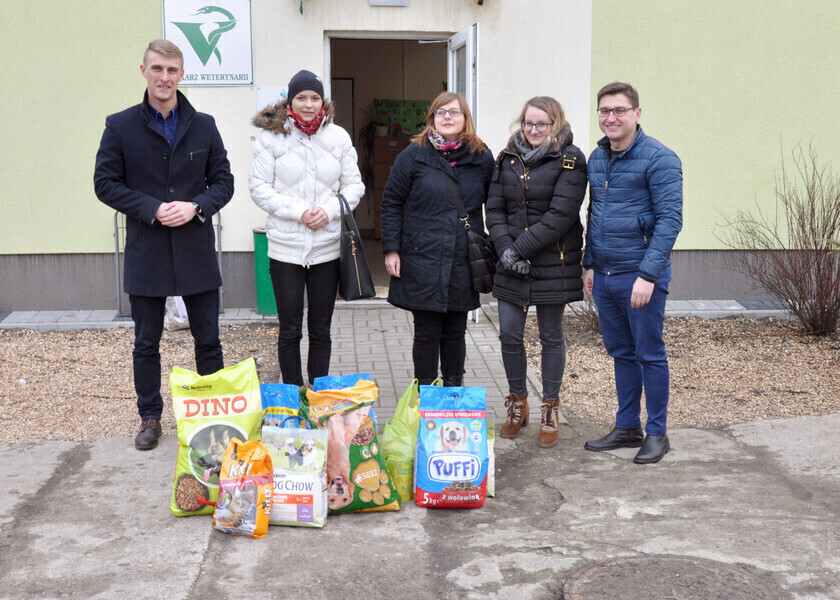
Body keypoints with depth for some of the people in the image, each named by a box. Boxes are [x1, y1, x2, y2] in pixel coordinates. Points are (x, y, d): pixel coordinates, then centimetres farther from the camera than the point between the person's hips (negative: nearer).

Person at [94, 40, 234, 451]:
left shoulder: (203, 125, 5)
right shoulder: (120, 126, 0)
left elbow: (223, 181, 7)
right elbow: (105, 183, -2)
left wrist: (196, 207, -13)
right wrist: (152, 209, -14)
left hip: (197, 252, 1)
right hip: (146, 255, -1)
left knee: (208, 341, 9)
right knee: (146, 344, 9)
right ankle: (150, 418, 24)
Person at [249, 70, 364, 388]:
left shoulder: (338, 137, 5)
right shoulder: (271, 137, -2)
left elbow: (354, 185, 7)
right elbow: (260, 188, -5)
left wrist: (329, 210, -11)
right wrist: (299, 211, -16)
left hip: (328, 247, 2)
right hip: (285, 246, -2)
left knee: (321, 329, 11)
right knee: (290, 329, 5)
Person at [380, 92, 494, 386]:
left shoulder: (482, 157, 4)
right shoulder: (414, 155, -1)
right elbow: (391, 203, 1)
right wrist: (391, 249, -4)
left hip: (464, 262, 2)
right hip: (422, 259, -2)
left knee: (455, 332, 11)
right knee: (427, 333, 3)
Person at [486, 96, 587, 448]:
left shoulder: (570, 161, -6)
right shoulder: (508, 159, 10)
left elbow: (560, 215, -14)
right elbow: (494, 208, 6)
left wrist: (521, 248, -17)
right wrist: (505, 248, -10)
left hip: (553, 263, -4)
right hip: (512, 264, 4)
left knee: (551, 337, 7)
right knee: (509, 335, 4)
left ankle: (550, 411, 20)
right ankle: (517, 405, 24)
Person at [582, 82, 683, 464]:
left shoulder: (659, 159, -11)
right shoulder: (596, 158, 11)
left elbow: (669, 220, -16)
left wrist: (648, 274, -21)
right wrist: (590, 263, 15)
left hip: (640, 276, -7)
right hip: (604, 275, 7)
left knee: (649, 353, 3)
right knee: (621, 353, 15)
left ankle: (656, 433, 15)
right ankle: (627, 427, 26)